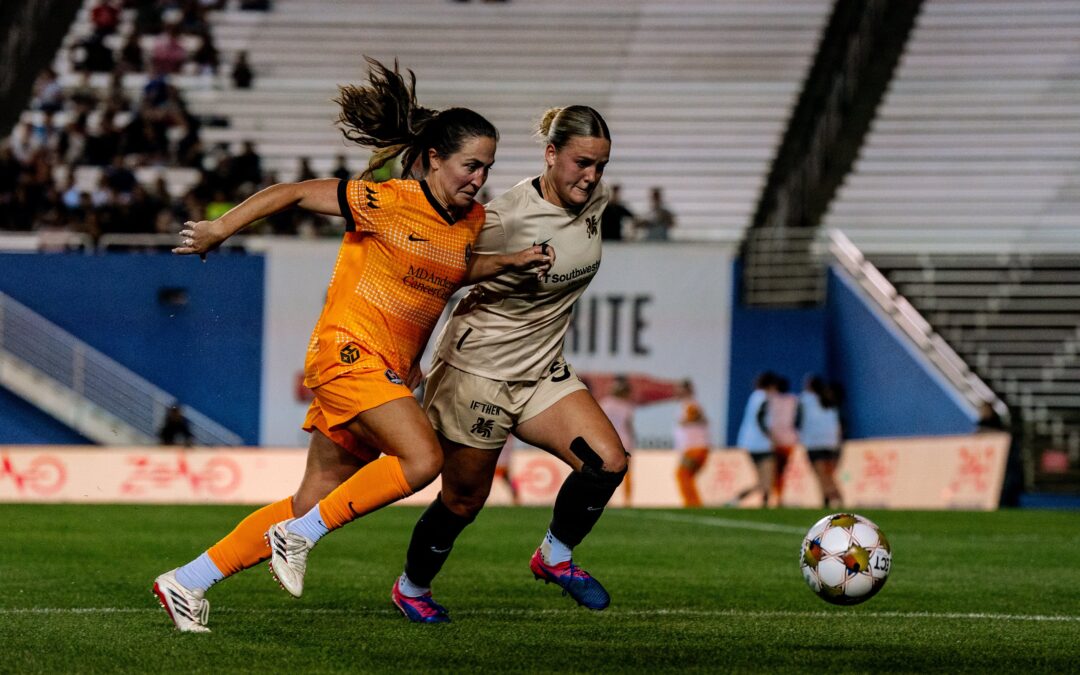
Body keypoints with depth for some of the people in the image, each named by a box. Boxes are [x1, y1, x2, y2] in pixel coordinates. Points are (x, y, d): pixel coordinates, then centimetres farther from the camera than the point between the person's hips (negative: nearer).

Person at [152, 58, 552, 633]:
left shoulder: (471, 222, 8)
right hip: (349, 347, -8)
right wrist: (220, 229, -8)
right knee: (422, 460, -25)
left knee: (315, 505, 5)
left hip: (391, 372, 8)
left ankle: (186, 583, 13)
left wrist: (511, 262, 15)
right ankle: (298, 536, -11)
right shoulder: (386, 202, -13)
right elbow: (292, 193, -8)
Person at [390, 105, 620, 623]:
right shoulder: (506, 218, -24)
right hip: (478, 368, -6)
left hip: (542, 368, 6)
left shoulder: (595, 200, -5)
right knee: (464, 499, 5)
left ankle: (555, 557, 12)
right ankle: (410, 588, 32)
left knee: (607, 461, -13)